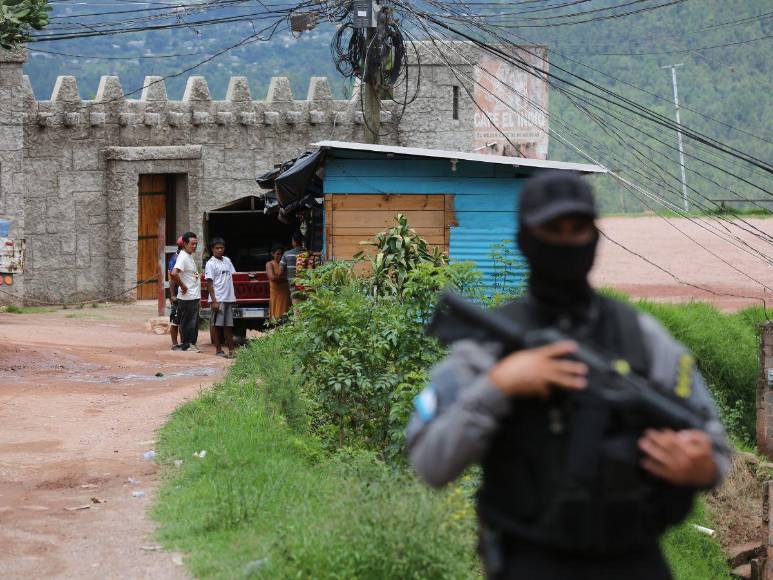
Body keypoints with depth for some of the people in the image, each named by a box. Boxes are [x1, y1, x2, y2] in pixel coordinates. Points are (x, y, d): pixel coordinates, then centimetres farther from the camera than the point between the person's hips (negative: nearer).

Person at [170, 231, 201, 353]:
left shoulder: (190, 256, 15)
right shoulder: (183, 257, -16)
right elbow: (174, 273, -30)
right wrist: (183, 286, -22)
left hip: (194, 296, 10)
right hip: (187, 297, -10)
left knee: (194, 322, 14)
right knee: (188, 321, -3)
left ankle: (192, 343, 21)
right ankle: (186, 345, 3)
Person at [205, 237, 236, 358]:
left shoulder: (227, 260, 13)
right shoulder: (211, 264, -6)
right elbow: (209, 283, -10)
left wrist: (234, 296, 14)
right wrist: (214, 301, -16)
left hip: (229, 298, 6)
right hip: (218, 299, -6)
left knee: (229, 325, 8)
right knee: (217, 325, -1)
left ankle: (231, 349, 11)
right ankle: (218, 350, 3)